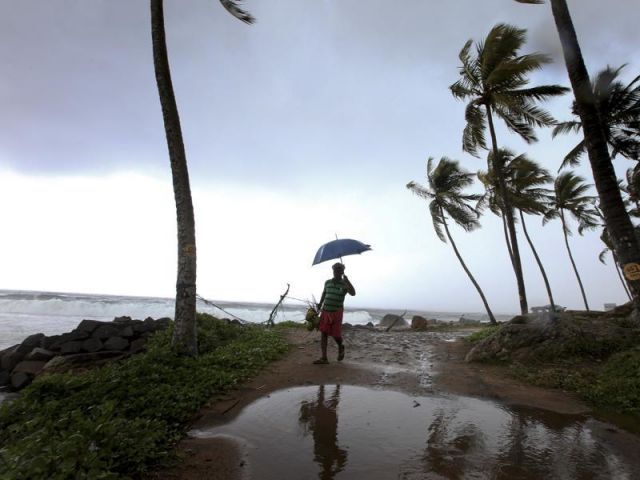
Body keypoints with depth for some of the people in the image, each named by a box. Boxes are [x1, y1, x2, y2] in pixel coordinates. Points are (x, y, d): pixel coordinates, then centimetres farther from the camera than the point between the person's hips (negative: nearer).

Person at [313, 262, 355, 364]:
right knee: (324, 333, 0)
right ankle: (324, 358, 5)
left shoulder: (345, 284, -7)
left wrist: (347, 280, -32)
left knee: (336, 335, 0)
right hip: (325, 311, 4)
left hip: (337, 312, -4)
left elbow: (353, 293, -25)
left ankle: (341, 347, 34)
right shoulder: (328, 282, 7)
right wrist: (320, 303, 14)